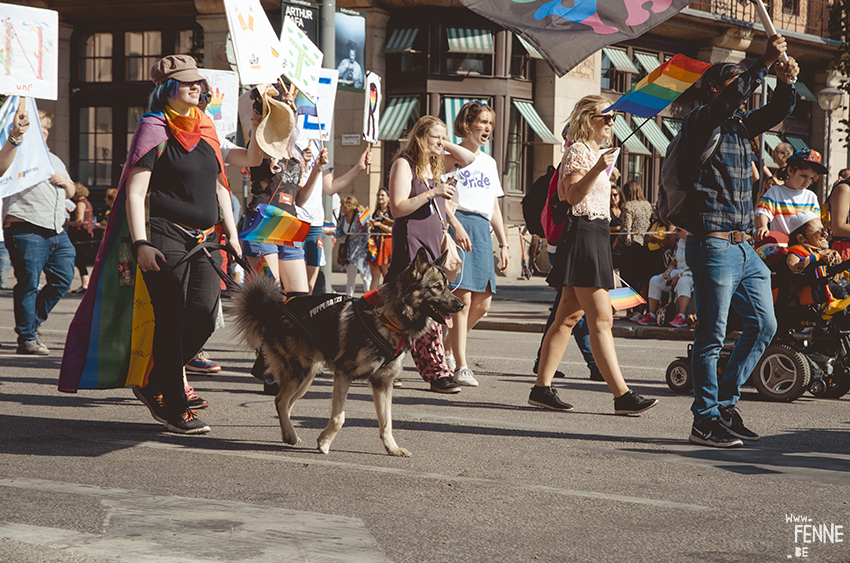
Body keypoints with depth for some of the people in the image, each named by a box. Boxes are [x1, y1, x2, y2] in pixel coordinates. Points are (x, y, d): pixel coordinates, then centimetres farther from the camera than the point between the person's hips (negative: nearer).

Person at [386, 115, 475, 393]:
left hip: (433, 243, 8)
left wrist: (445, 146, 10)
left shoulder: (435, 164, 17)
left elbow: (468, 159, 22)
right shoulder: (404, 164, -6)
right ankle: (437, 372, -11)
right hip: (411, 242, -8)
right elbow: (397, 207, -13)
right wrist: (432, 193, -20)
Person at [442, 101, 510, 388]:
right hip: (457, 225, -7)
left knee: (483, 302, 1)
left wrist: (503, 243, 17)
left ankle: (447, 347, 22)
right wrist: (455, 225, -22)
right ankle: (460, 367, -11)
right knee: (463, 297, -13)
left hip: (482, 229, 7)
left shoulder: (488, 162, 22)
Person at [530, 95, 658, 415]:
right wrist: (597, 170, -35)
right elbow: (573, 195, -23)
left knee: (569, 317, 8)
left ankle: (542, 388, 9)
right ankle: (622, 396, -15)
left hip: (595, 237, 11)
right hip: (584, 234, -11)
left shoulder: (595, 152, 21)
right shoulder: (579, 151, -9)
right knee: (601, 319, -12)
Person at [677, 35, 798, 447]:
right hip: (713, 245, -8)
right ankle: (706, 420, 1)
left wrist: (785, 83, -5)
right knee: (711, 337, -5)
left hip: (744, 247, 9)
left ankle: (725, 402, 20)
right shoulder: (700, 121, -6)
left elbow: (776, 113, 15)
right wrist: (765, 62, -27)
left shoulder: (740, 123, 17)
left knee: (763, 326, 11)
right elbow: (730, 99, -23)